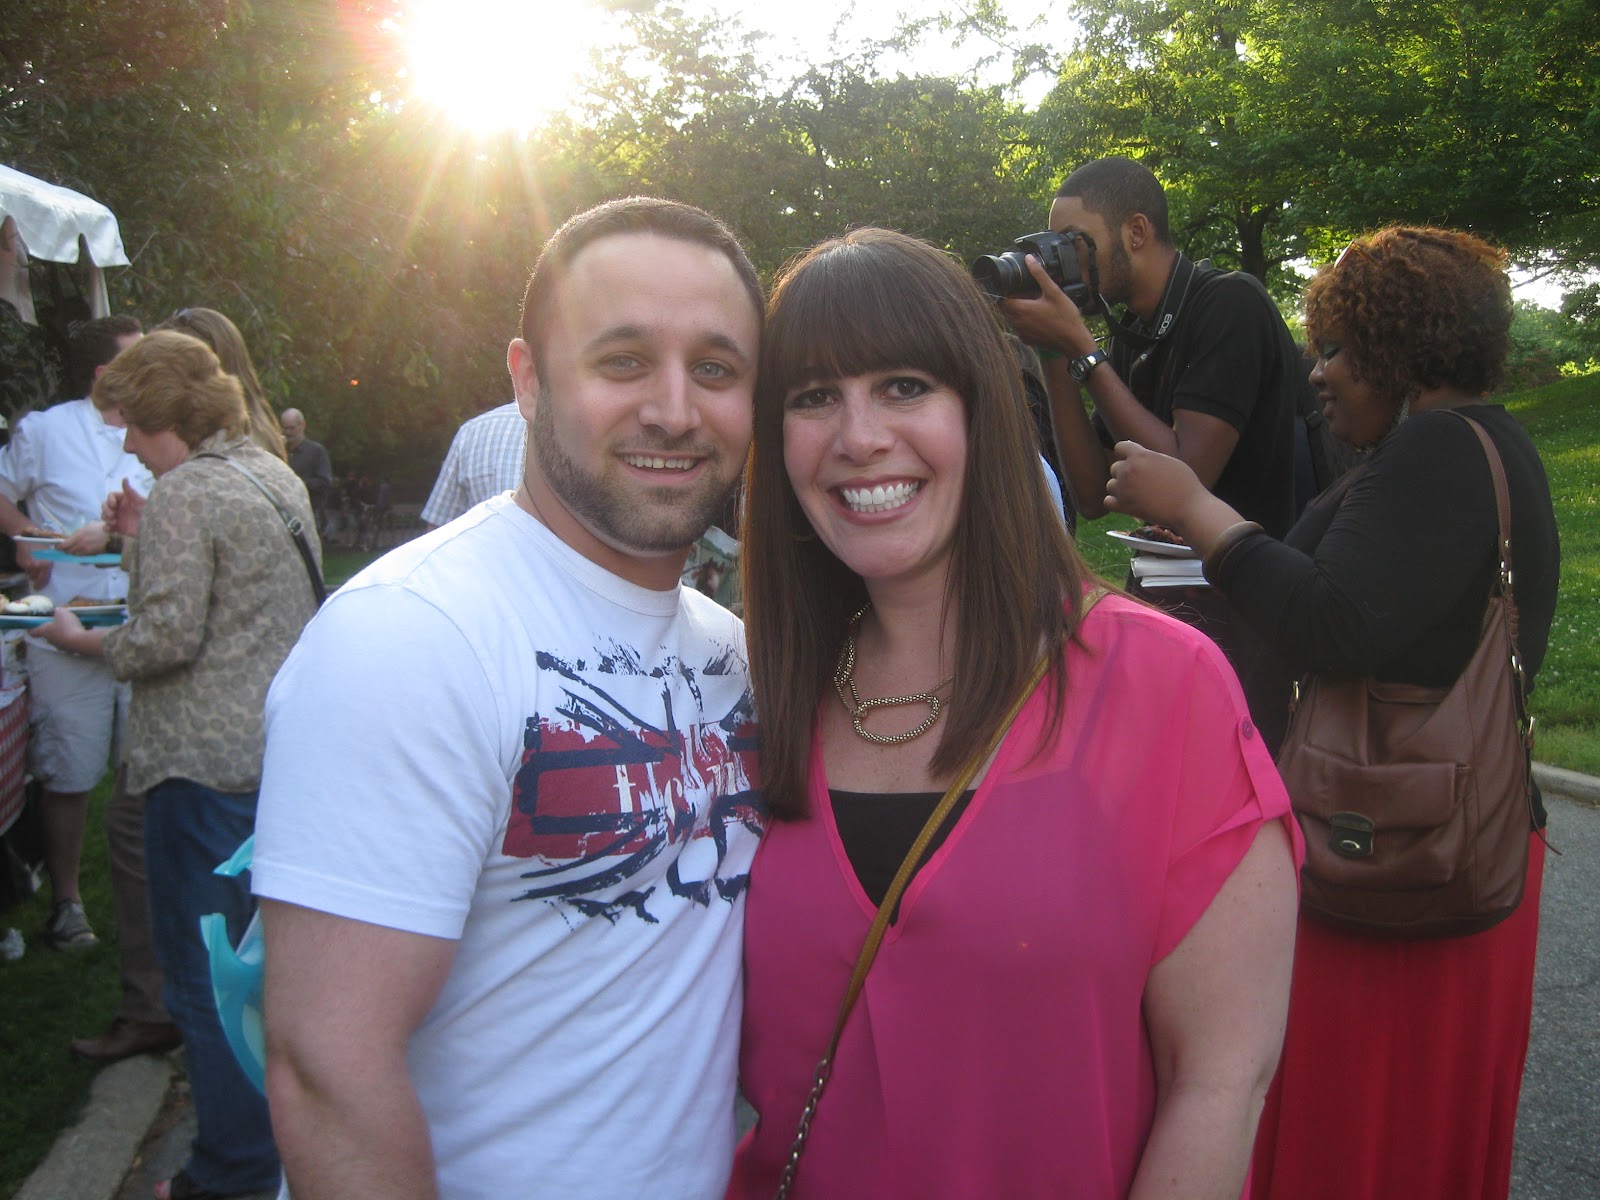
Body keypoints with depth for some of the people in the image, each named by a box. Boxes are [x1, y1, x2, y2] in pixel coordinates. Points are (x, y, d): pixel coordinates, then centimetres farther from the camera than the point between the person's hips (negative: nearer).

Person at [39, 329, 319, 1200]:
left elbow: (168, 638, -19)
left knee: (206, 970, 3)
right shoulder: (276, 475, 12)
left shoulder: (181, 495, -15)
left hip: (208, 761, -9)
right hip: (285, 746, 9)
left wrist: (84, 640, -1)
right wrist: (145, 539, 13)